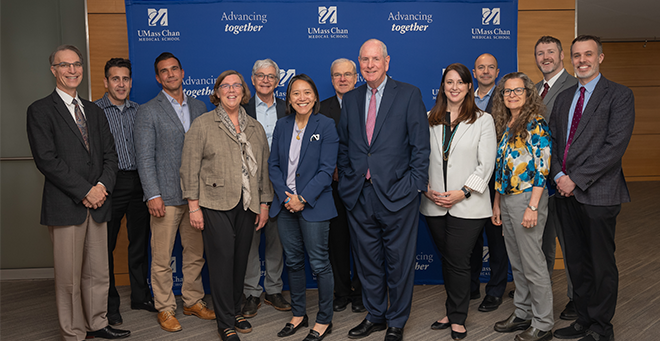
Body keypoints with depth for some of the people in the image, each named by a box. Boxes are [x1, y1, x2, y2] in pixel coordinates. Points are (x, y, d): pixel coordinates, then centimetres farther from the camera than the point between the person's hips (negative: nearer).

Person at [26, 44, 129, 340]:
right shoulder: (41, 111, -1)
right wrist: (84, 191, -14)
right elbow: (47, 160, -11)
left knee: (98, 272, 11)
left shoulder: (94, 111, 17)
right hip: (65, 205, -5)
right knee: (69, 277, 3)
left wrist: (103, 186, -5)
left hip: (97, 203, 5)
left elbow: (109, 154, 13)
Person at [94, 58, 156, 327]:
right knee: (106, 245, 5)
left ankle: (140, 296, 27)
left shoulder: (139, 111, 11)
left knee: (140, 242, 12)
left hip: (139, 183, 4)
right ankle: (110, 304, 20)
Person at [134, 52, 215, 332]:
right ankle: (165, 309, 19)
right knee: (162, 258, 3)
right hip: (166, 196, -4)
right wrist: (153, 195, -13)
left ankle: (193, 301, 28)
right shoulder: (148, 111, -1)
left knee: (195, 253, 13)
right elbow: (145, 158, -6)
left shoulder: (199, 107, 12)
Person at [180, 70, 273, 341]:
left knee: (240, 260, 9)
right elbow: (189, 167, -3)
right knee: (222, 262, -2)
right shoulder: (202, 125, 1)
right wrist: (194, 206, -8)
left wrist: (264, 203, 9)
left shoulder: (255, 127, 14)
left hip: (248, 207, 4)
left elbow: (263, 167, 14)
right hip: (216, 205, -4)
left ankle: (236, 311, 28)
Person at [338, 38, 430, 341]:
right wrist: (346, 181, 8)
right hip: (359, 196, 4)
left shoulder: (409, 95, -1)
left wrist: (414, 185, -10)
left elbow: (421, 145, -4)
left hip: (396, 194, -4)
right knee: (367, 261, 15)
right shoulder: (351, 99, 12)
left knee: (399, 263, 7)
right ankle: (375, 316, 34)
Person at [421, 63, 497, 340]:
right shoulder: (429, 120, 9)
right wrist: (426, 189, -5)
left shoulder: (483, 120, 1)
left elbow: (486, 164, -4)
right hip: (434, 204, 3)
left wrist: (463, 192, -13)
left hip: (468, 205, -3)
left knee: (458, 262, -1)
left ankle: (457, 318, 18)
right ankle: (453, 312, 29)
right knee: (447, 260, 13)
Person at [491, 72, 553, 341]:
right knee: (516, 263, 15)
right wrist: (497, 202, 13)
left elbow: (542, 167, -16)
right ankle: (522, 314, 28)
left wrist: (533, 207, -20)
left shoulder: (536, 124, -10)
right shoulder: (505, 125, 13)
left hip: (527, 197, -8)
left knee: (533, 264, 0)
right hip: (506, 199, 8)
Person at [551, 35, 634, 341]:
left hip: (598, 193, -6)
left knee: (601, 264, 5)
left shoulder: (619, 95, -4)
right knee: (576, 261, 13)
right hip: (566, 191, 6)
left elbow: (615, 146, -14)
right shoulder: (564, 98, 16)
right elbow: (553, 140, 13)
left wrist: (575, 178, -15)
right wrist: (559, 175, -4)